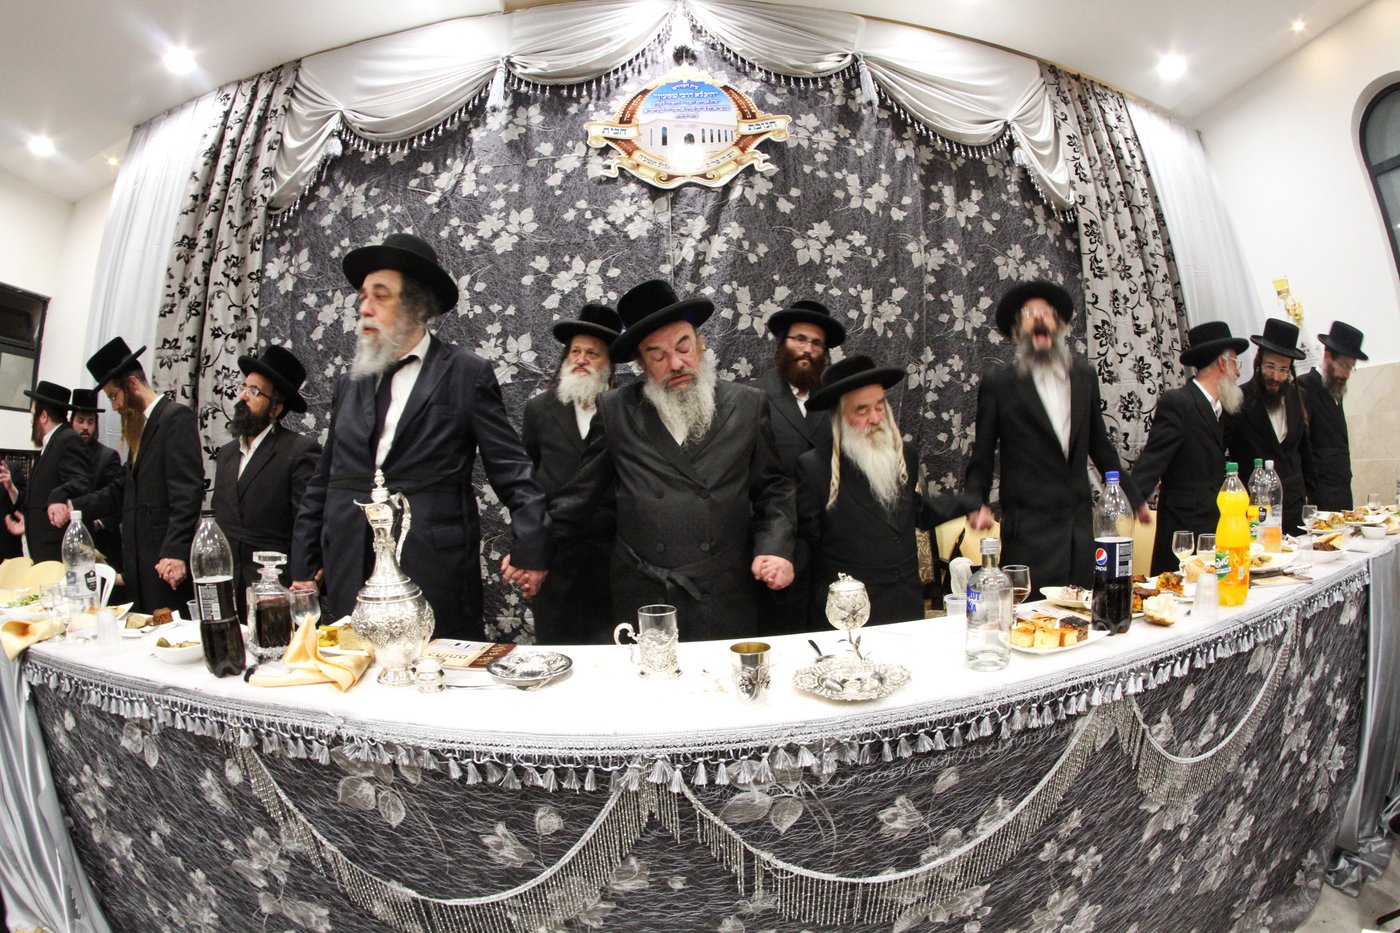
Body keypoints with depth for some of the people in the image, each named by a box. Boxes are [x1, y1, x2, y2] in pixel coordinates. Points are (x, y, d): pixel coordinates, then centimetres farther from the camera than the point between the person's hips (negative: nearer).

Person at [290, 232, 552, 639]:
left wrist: (530, 547, -16)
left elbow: (512, 471, -6)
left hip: (435, 577, -4)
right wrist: (303, 565, 14)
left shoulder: (467, 373, -2)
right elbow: (323, 482, 17)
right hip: (350, 578, 5)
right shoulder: (350, 381, 13)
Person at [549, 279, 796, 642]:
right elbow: (581, 490, 8)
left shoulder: (747, 405, 3)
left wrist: (775, 548, -6)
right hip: (642, 599, 0)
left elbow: (773, 490, 8)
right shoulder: (615, 410, 2)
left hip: (726, 601, 1)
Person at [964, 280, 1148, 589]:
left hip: (1081, 527, 4)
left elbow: (1099, 445, 21)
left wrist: (1134, 497, 24)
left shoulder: (1084, 376, 12)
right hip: (1029, 532, -4)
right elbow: (982, 459, 0)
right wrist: (978, 505, -17)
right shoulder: (997, 384, 0)